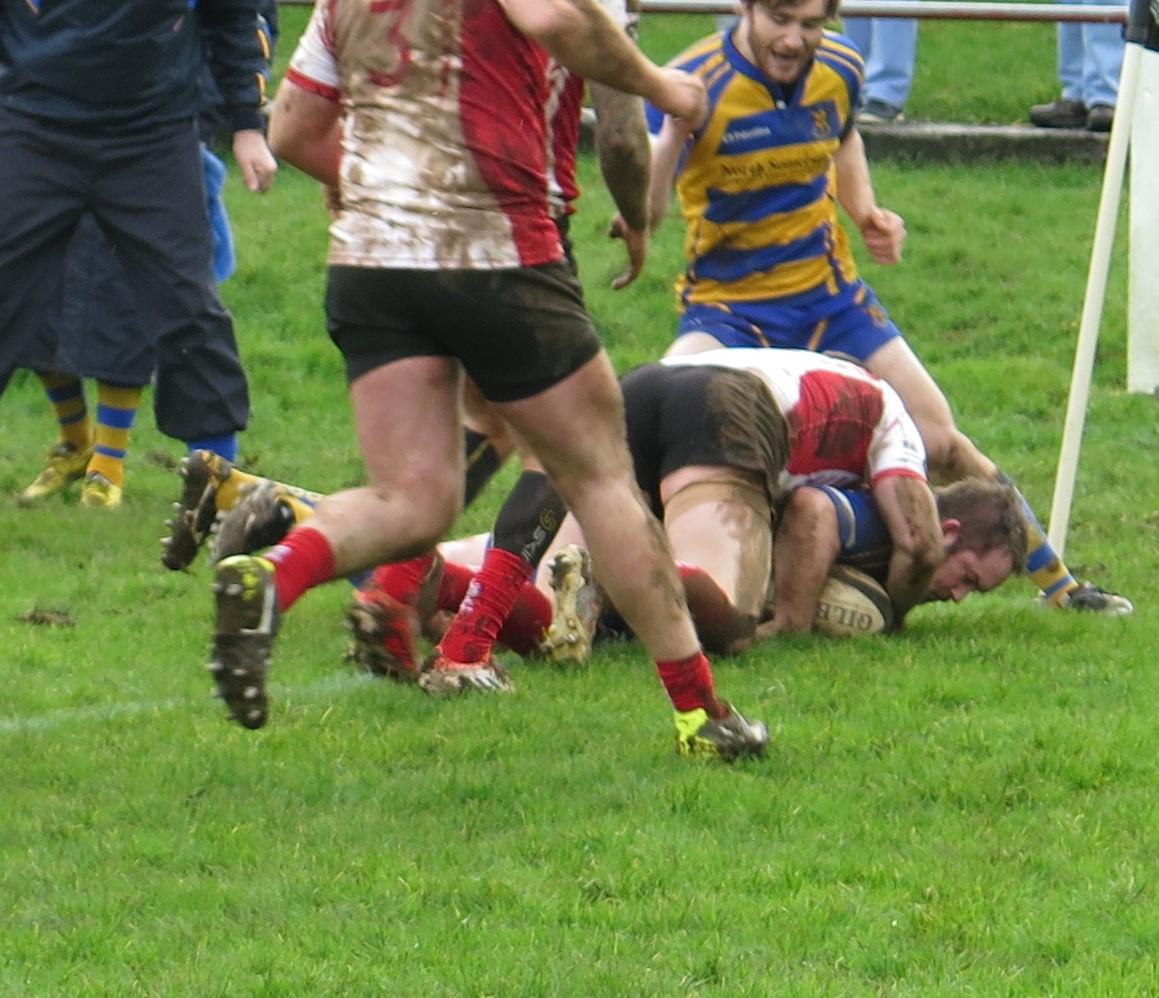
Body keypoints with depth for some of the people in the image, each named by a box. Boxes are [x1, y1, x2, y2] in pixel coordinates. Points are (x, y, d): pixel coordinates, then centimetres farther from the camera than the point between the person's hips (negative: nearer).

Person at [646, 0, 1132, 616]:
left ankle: (1059, 583, 20)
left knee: (941, 446, 3)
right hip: (726, 307, -4)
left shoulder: (840, 71, -4)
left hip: (833, 298, 4)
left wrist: (864, 210, 3)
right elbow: (644, 213, -30)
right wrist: (671, 131, -48)